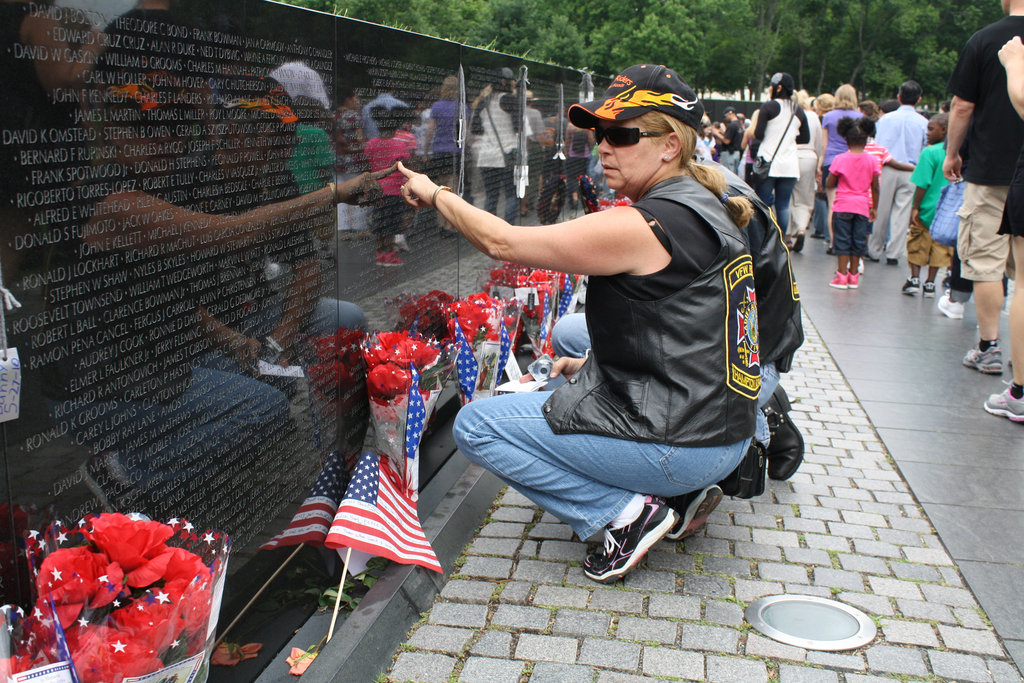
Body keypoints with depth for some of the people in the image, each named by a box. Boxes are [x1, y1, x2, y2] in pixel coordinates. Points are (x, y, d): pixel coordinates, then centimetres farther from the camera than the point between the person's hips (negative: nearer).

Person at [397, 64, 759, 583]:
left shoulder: (641, 226, -20)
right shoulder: (707, 208, 9)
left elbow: (502, 243, -15)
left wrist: (435, 194, 1)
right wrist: (589, 364, 16)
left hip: (679, 444, -9)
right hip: (724, 432, 9)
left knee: (475, 426, -2)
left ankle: (628, 511, -3)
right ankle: (677, 491, 17)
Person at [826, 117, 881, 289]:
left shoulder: (840, 159, -7)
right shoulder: (872, 160, 0)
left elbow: (829, 184, -4)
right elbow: (875, 188, 3)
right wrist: (874, 207, 12)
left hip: (843, 204, -2)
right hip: (863, 206, 2)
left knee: (842, 240, 3)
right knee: (858, 241, 9)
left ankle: (842, 275, 1)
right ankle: (853, 276, 13)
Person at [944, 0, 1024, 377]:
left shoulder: (983, 40, -6)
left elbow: (962, 107, -4)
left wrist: (952, 154, 9)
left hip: (990, 169, -3)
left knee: (986, 261, 3)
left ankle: (989, 348, 7)